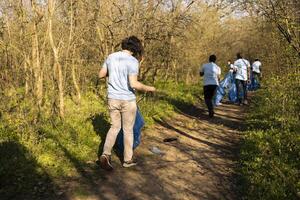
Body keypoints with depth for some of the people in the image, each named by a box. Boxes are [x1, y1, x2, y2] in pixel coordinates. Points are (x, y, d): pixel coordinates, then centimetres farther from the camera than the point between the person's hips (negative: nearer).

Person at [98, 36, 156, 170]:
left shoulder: (111, 57, 2)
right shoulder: (133, 61, -16)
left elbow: (101, 75, 11)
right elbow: (133, 84, -25)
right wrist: (148, 88, -8)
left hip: (112, 99, 5)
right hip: (128, 100, -4)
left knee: (115, 127, 18)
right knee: (128, 130, 11)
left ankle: (105, 155, 3)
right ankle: (128, 160, 23)